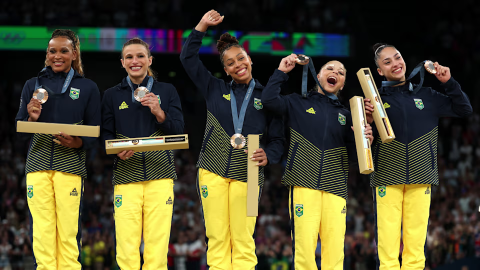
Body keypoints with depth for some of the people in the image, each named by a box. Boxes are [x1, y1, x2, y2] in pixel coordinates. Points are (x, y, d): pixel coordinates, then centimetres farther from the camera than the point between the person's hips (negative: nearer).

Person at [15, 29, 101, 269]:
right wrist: (31, 119, -9)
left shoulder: (87, 88, 10)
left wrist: (79, 142, -13)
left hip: (70, 165, -1)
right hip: (38, 165, 1)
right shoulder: (33, 85, 14)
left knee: (68, 230, -6)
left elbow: (95, 131, 7)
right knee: (41, 229, -4)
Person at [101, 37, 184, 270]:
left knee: (157, 250, -8)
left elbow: (178, 131, 6)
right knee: (127, 251, -10)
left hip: (160, 176, 0)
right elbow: (106, 136, 8)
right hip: (126, 178, 0)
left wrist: (159, 113, -11)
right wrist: (118, 152, -12)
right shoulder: (112, 95, 13)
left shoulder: (167, 91, 13)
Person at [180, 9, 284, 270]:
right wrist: (202, 26, 10)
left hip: (247, 174, -1)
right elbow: (188, 58, 14)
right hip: (213, 170, 1)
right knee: (217, 238, -4)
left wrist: (268, 155, -14)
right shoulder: (215, 89, 13)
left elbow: (277, 138, 7)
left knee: (243, 239, -7)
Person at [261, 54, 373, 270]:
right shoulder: (298, 104, 14)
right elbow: (268, 99, -3)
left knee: (334, 249, -8)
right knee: (304, 246, -13)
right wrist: (281, 72, 4)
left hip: (335, 188, 3)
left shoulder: (345, 115, 21)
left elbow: (353, 155, 15)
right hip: (304, 185, -2)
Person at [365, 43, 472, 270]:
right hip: (387, 179, -2)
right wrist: (368, 122, -17)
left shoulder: (427, 96, 14)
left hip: (420, 179, 2)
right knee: (387, 244, -10)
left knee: (416, 246, -1)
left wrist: (448, 82, 8)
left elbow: (464, 110, 18)